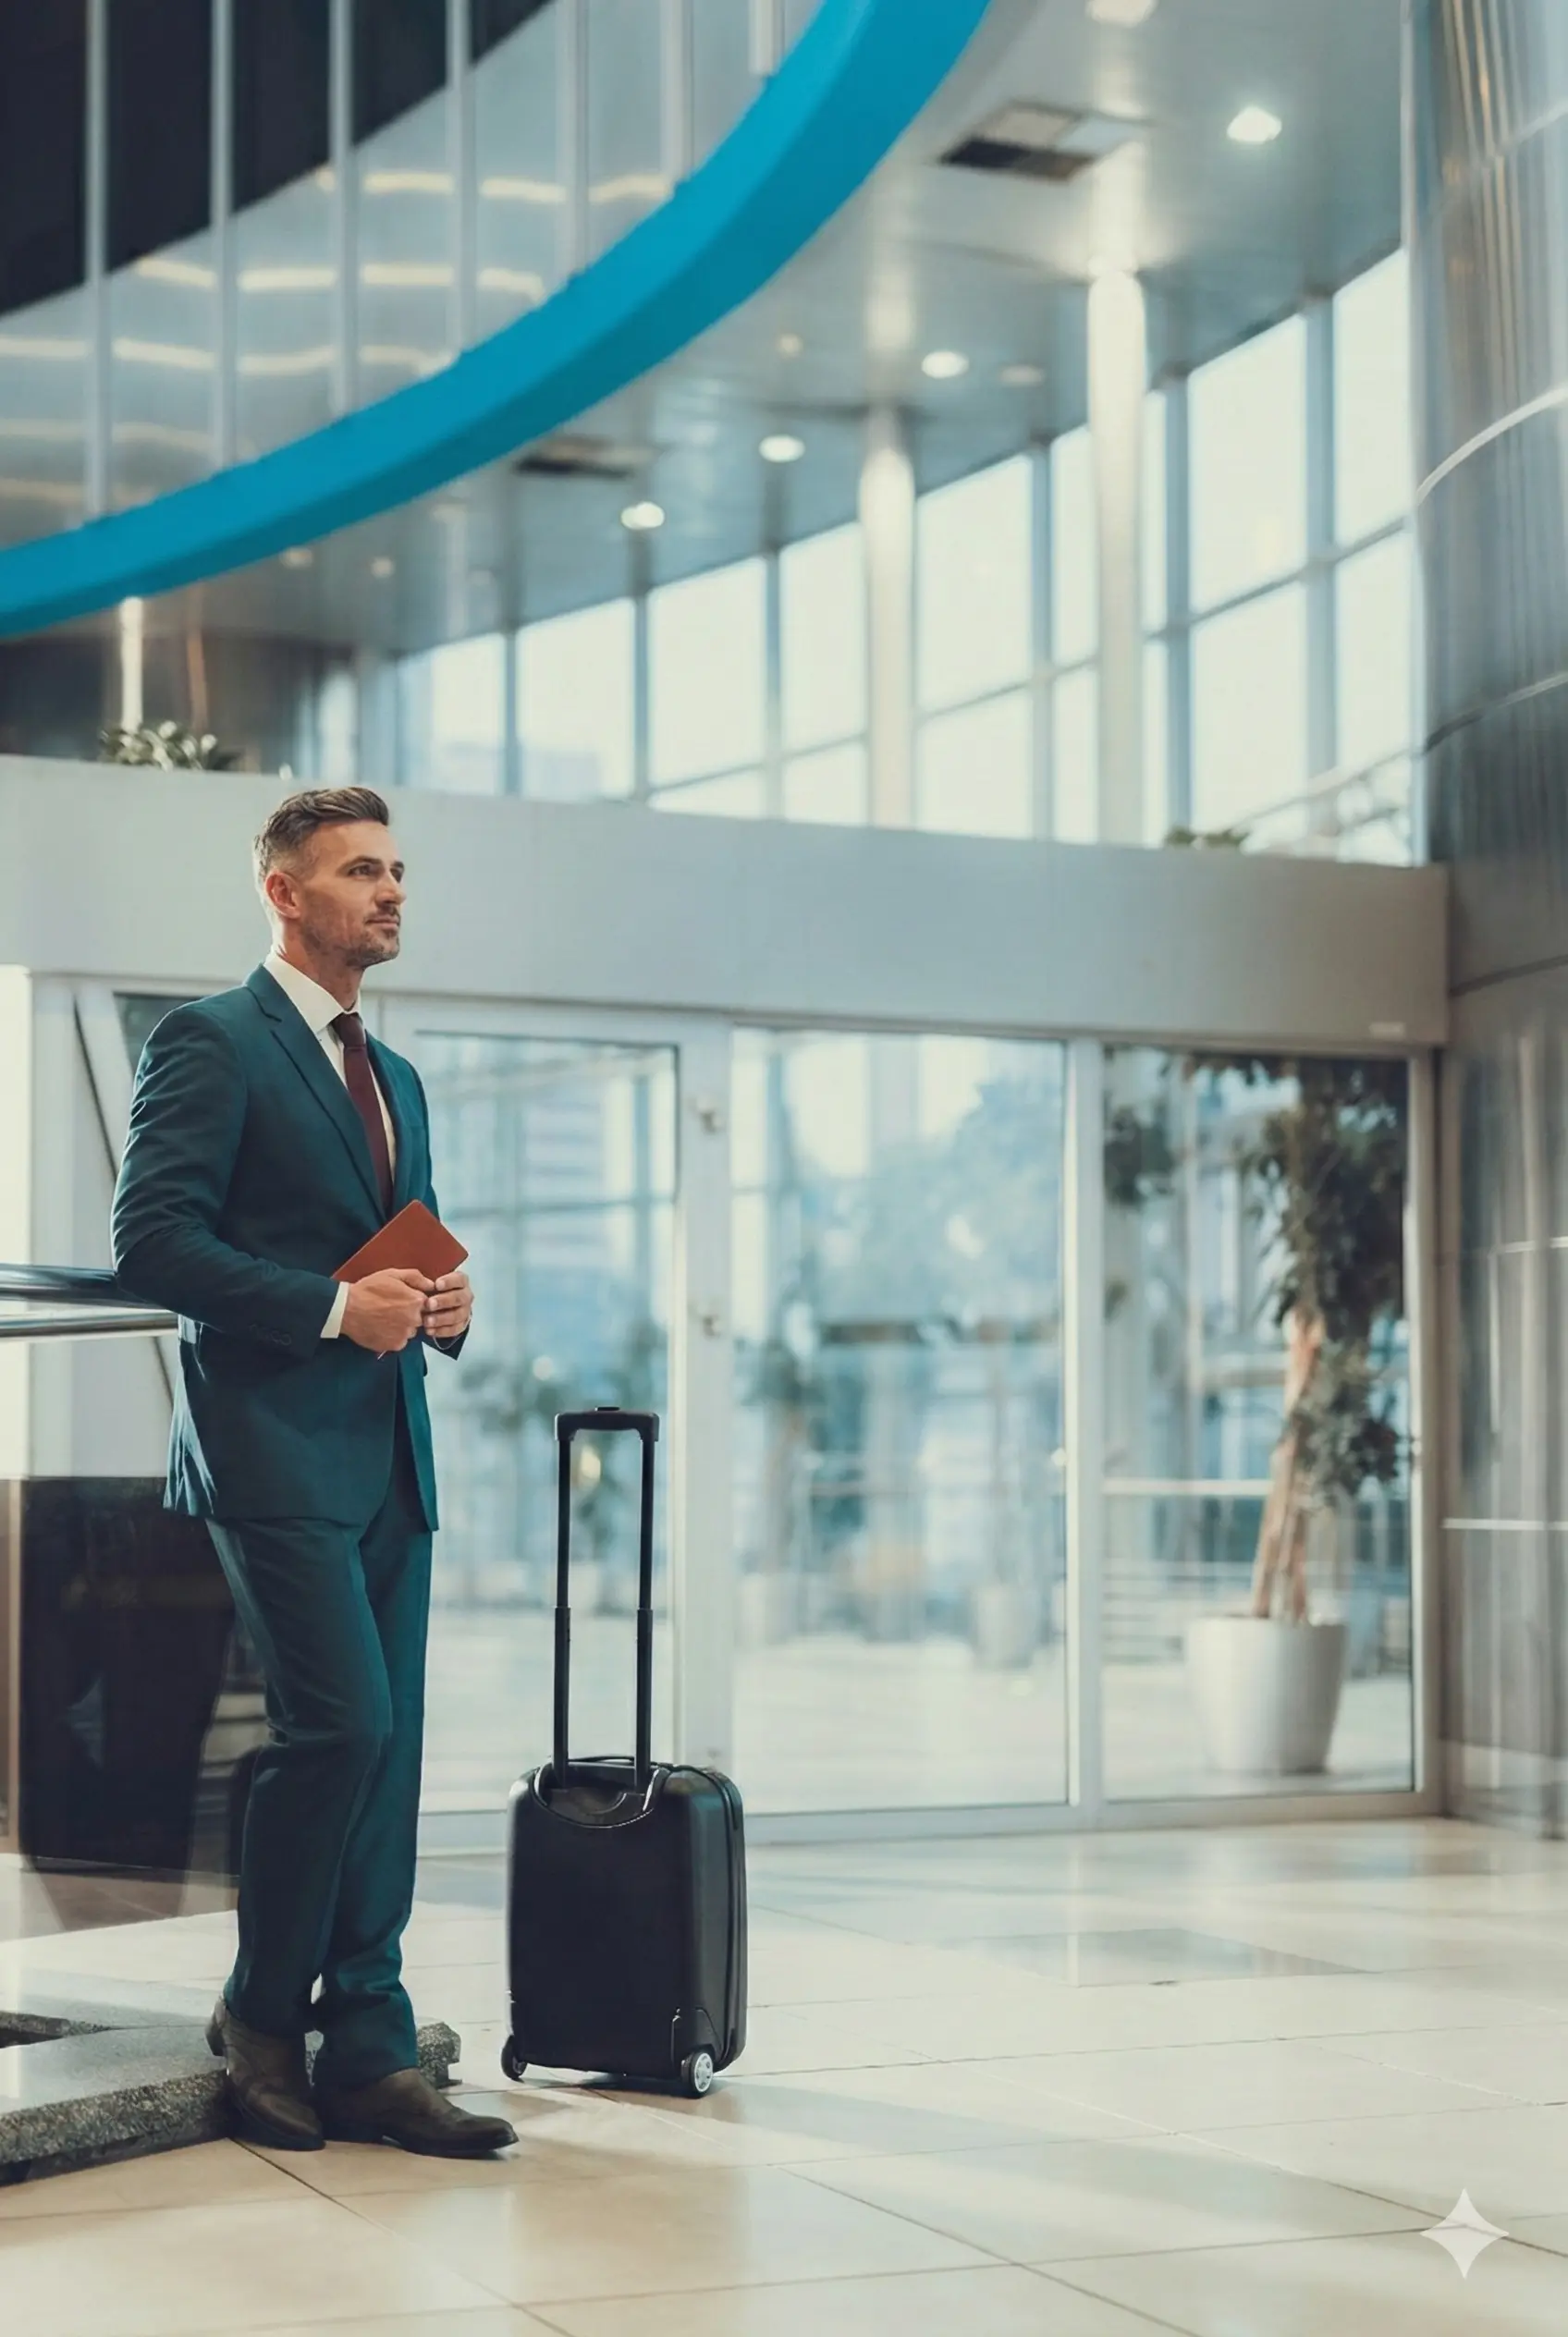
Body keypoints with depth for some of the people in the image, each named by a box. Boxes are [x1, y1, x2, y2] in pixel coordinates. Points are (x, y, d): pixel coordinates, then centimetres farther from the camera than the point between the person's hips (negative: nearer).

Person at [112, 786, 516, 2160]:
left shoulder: (394, 1078, 22)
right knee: (342, 1723, -15)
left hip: (390, 1455, 8)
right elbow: (152, 1239, -13)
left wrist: (442, 1309, 4)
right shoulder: (212, 1044, -3)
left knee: (387, 1749, 4)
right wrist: (333, 1307, -18)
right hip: (276, 1450, -8)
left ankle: (369, 2052, 9)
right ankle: (260, 2016, 4)